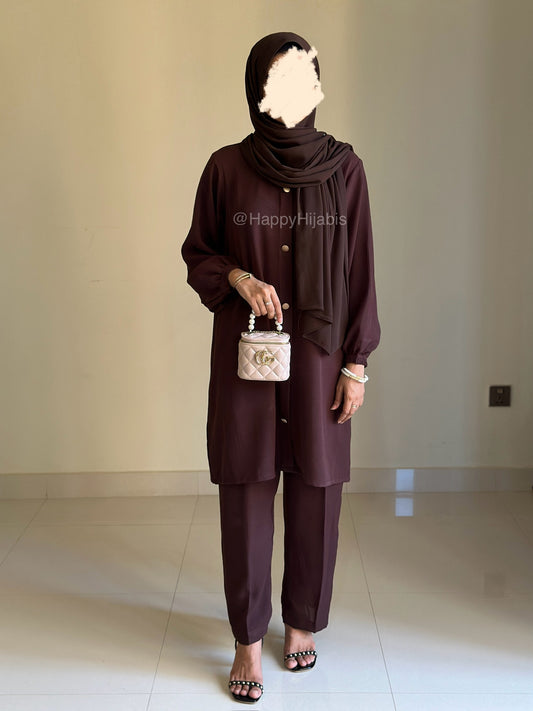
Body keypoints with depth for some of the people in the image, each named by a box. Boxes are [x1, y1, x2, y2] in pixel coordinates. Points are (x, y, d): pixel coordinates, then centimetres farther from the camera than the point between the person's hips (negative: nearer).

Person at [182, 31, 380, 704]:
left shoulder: (343, 168, 1)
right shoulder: (226, 167, 1)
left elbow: (360, 270, 2)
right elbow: (196, 251, 9)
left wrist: (356, 364, -3)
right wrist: (236, 277, -13)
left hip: (318, 351, 1)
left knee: (314, 491, 7)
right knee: (246, 492, 3)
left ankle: (302, 623, 29)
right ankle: (248, 639, 19)